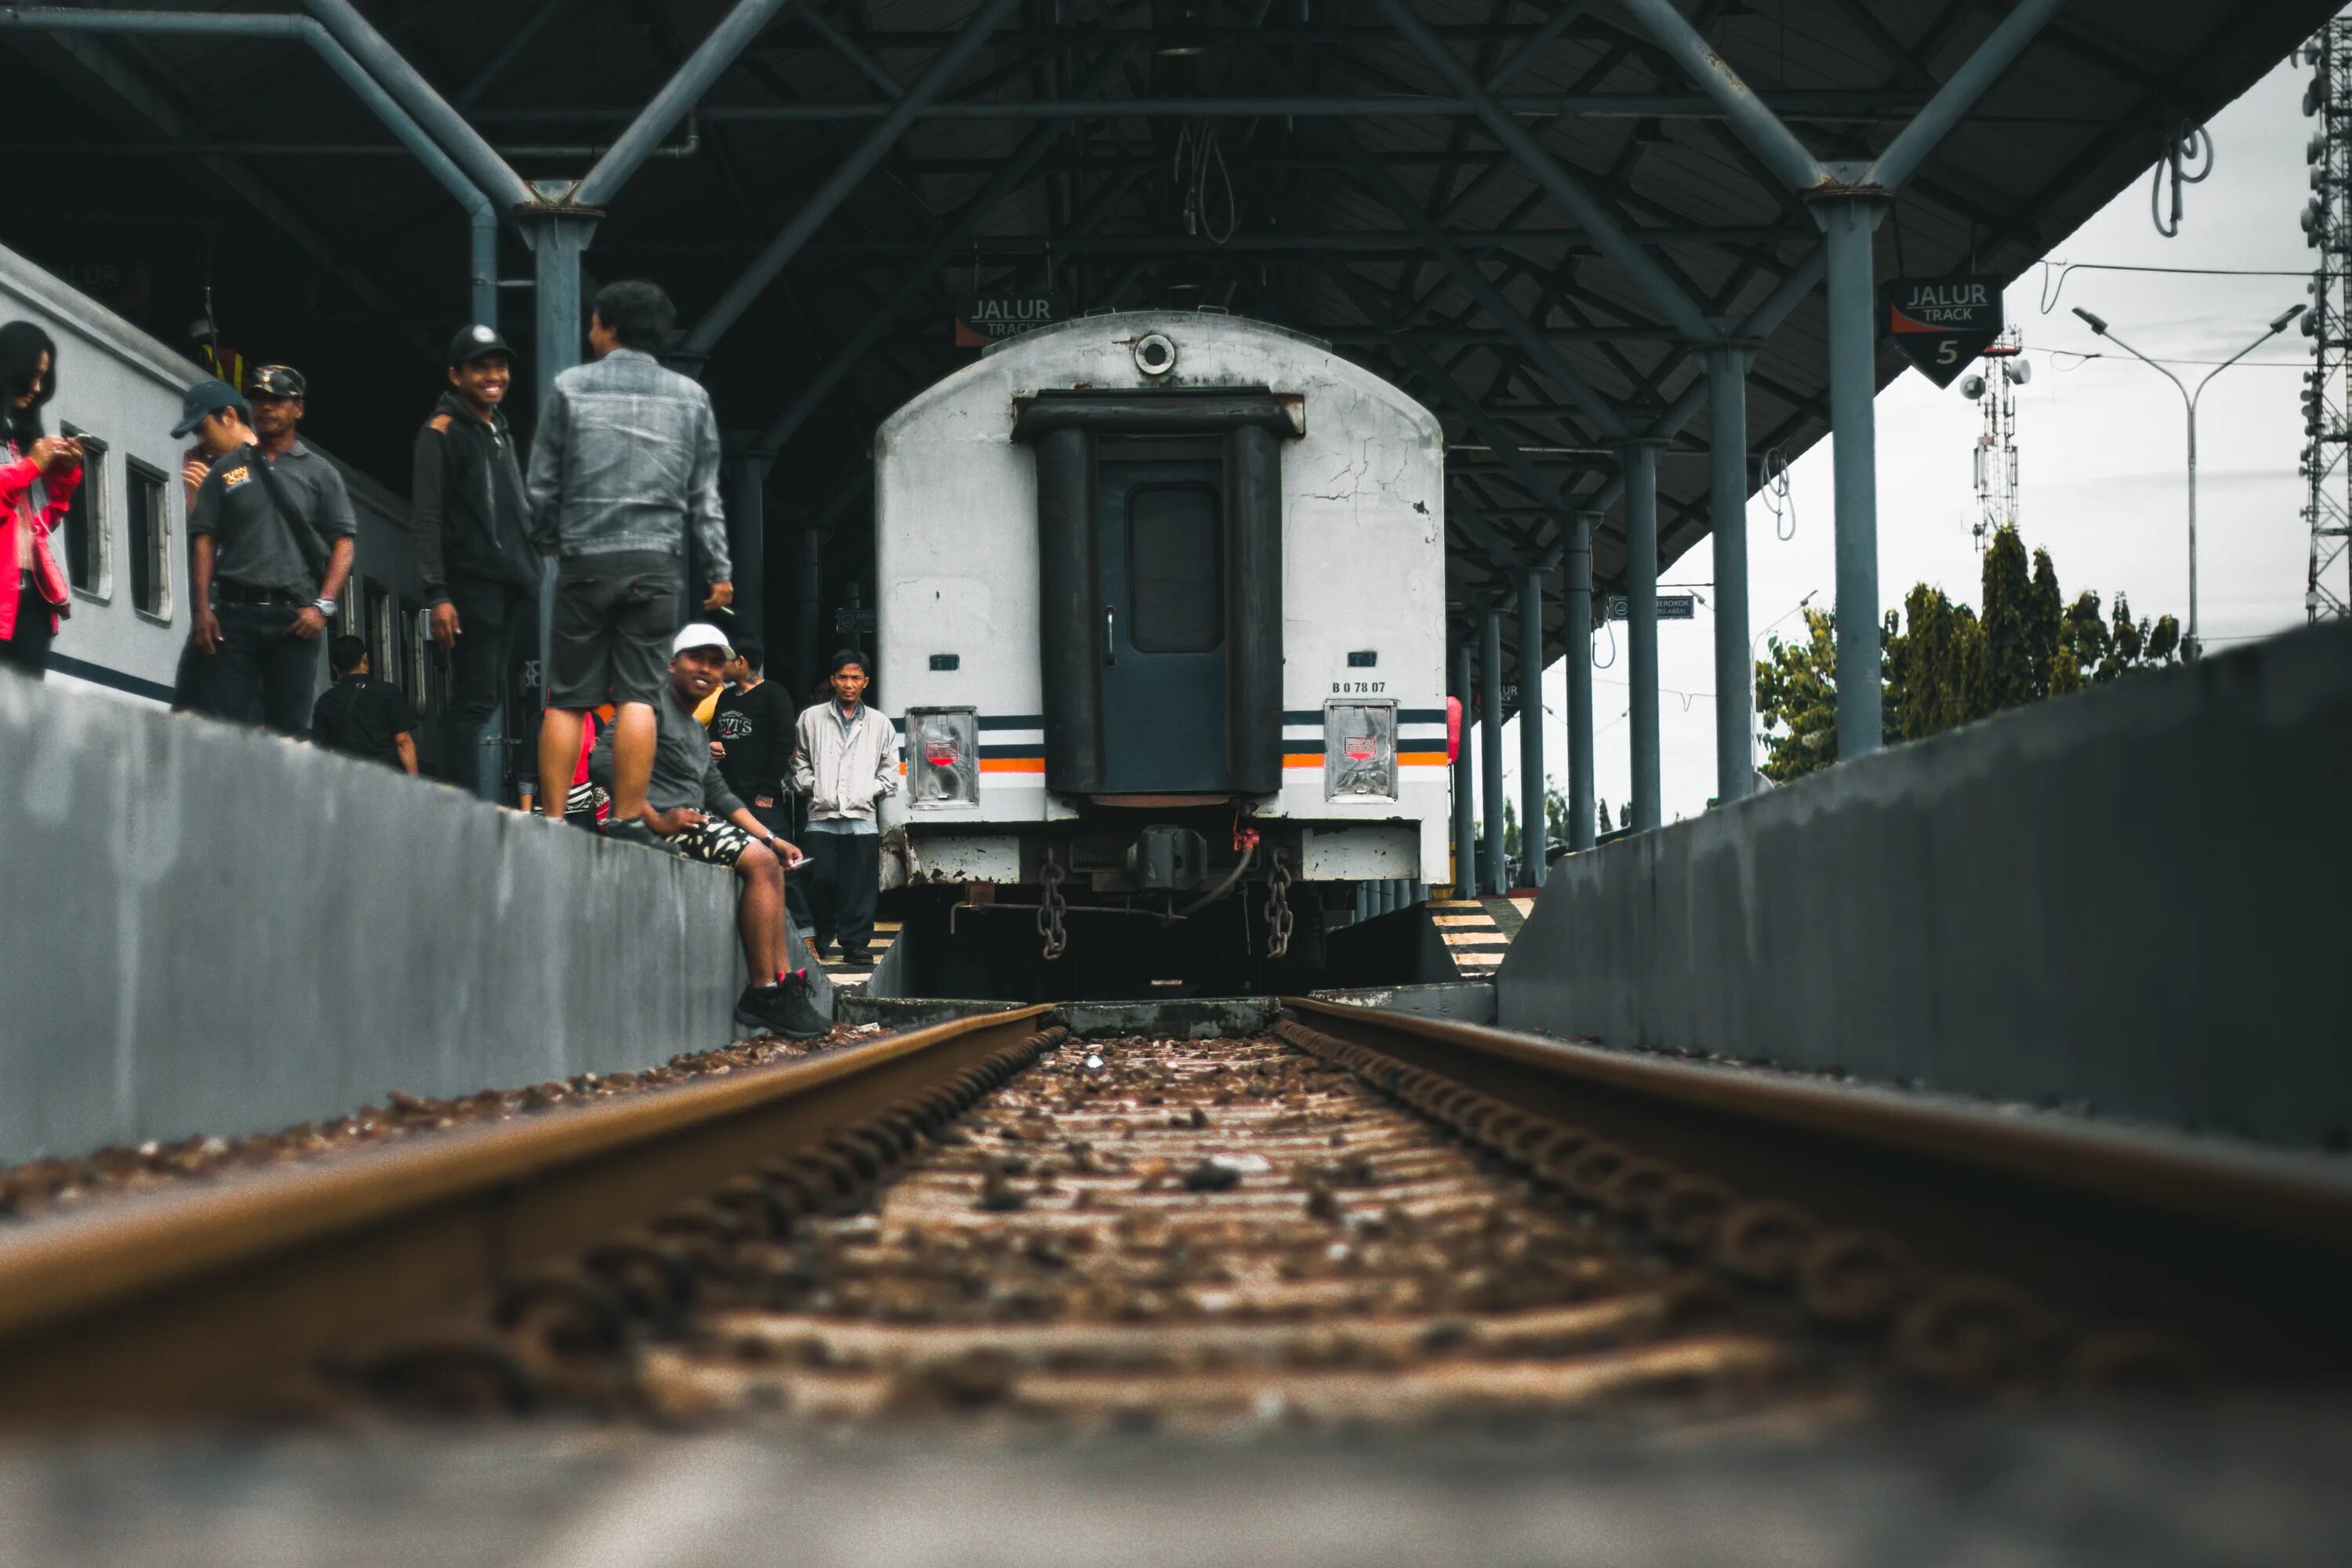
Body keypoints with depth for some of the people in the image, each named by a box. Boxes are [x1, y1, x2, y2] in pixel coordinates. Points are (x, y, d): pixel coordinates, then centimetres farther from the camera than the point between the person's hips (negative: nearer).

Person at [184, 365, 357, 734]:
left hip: (296, 619, -1)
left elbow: (343, 545, 5)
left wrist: (322, 606, -8)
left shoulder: (319, 472, 11)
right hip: (234, 614, 1)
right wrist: (203, 608, -2)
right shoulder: (227, 469, 15)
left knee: (289, 728, -3)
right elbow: (205, 541, 10)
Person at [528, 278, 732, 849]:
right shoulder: (690, 398, 9)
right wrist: (719, 569, 12)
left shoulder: (570, 388, 3)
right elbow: (704, 496, 9)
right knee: (638, 694, -1)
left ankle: (552, 817, -1)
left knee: (567, 697, 2)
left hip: (585, 560, -1)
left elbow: (542, 485, 5)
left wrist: (544, 545, 19)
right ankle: (628, 819, -7)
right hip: (657, 562, 1)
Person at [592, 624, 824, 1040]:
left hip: (694, 822, 10)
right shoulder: (654, 702, -6)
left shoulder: (696, 729, 26)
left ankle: (783, 982, -1)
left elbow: (719, 794, 25)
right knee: (759, 861, -19)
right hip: (663, 824, -10)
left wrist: (772, 839, 14)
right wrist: (656, 821, -22)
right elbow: (603, 762, -18)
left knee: (770, 860, 8)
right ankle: (763, 993, -18)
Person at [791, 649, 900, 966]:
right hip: (822, 817, -1)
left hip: (862, 818, 1)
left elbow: (889, 773, 14)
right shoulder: (812, 719, 10)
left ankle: (855, 945, 4)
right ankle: (819, 938, 13)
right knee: (822, 880, -5)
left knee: (860, 887, -2)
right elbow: (798, 761, 12)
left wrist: (868, 792, 0)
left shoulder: (880, 725, 13)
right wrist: (811, 787, -2)